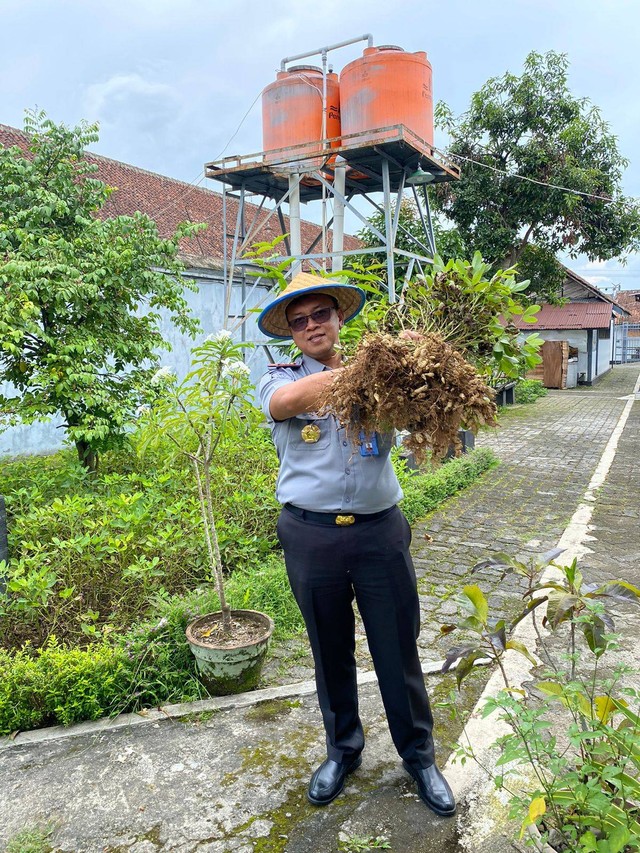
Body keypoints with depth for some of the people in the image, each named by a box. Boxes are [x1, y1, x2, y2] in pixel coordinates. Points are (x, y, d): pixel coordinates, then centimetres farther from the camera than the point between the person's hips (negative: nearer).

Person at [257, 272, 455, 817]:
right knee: (331, 652, 17)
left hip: (380, 531, 0)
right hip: (310, 537, 0)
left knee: (399, 649, 11)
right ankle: (343, 749, 40)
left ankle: (419, 755, 34)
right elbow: (282, 402, -20)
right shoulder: (280, 378, 4)